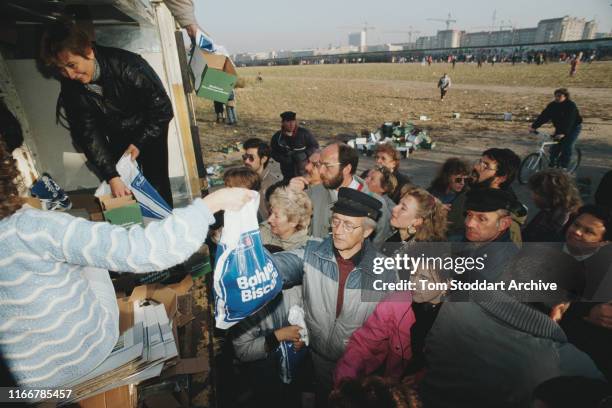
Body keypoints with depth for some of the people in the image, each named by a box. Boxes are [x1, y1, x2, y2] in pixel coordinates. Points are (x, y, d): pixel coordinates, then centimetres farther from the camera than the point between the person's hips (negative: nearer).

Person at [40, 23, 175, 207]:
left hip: (150, 131, -4)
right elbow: (88, 134, -15)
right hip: (118, 137, 4)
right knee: (122, 188, 3)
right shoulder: (71, 87, -15)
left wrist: (140, 143, -18)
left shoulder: (127, 66, -30)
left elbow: (162, 108, -22)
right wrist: (111, 176, -25)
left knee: (157, 184, -5)